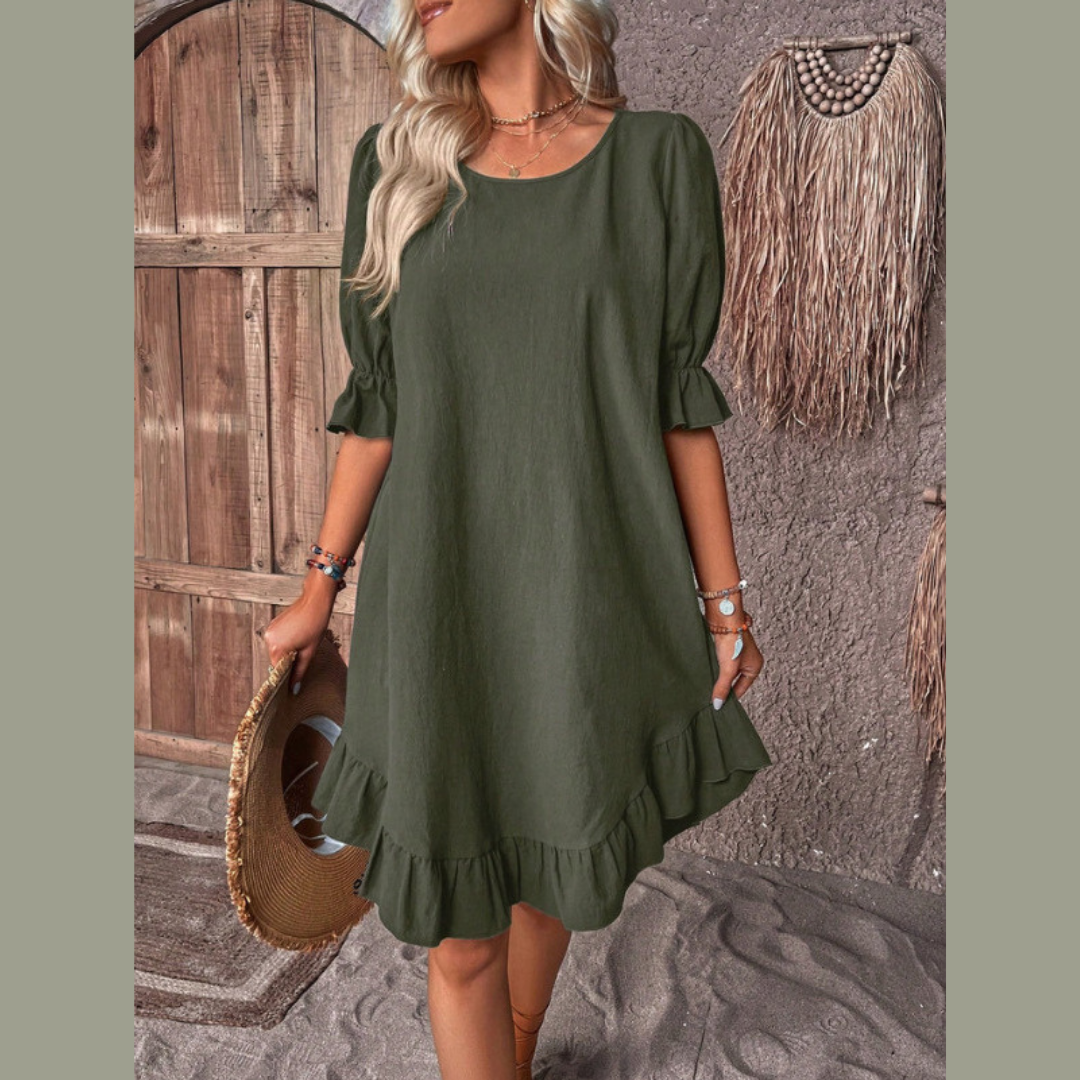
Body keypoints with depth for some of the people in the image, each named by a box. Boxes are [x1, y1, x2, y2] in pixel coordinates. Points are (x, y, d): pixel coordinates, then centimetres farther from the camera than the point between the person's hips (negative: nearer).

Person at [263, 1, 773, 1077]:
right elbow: (378, 403, 5)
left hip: (595, 593, 0)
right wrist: (320, 587, 5)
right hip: (440, 598, 0)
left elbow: (679, 396, 1)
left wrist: (722, 599, 0)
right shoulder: (395, 161, 4)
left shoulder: (656, 156, 0)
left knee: (555, 868, 19)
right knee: (460, 926, 6)